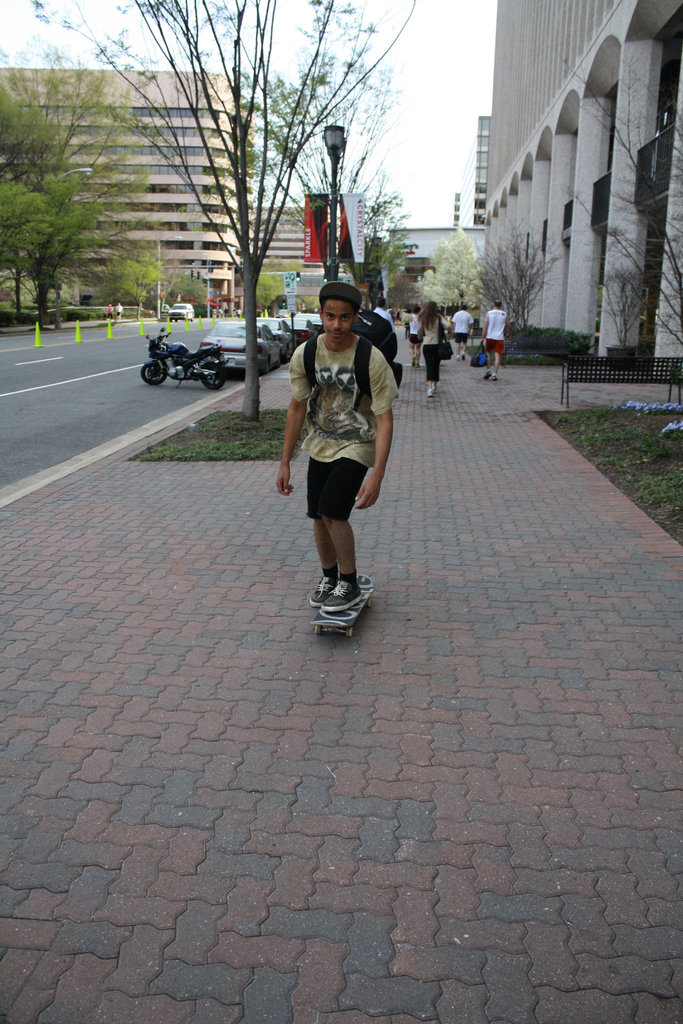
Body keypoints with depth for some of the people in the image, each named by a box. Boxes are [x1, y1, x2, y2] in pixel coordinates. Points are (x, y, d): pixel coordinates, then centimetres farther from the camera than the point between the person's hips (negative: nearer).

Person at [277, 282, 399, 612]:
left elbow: (384, 418, -19)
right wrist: (285, 463, 3)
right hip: (321, 444, 4)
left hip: (357, 445, -4)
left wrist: (377, 476, -26)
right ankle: (329, 577, 33)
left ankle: (349, 583, 5)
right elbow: (297, 408, 2)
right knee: (319, 516, 8)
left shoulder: (371, 359, -22)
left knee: (333, 512, -17)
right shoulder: (305, 354, -9)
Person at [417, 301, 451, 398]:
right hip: (437, 344, -1)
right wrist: (442, 329, 2)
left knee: (429, 367, -3)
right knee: (436, 366, 14)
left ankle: (430, 388, -20)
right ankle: (434, 387, 24)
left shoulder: (423, 319, 2)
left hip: (426, 345, 1)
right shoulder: (438, 317, -5)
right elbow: (448, 325, -16)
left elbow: (421, 331, 9)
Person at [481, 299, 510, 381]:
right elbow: (508, 325, 12)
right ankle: (494, 374, -4)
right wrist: (508, 333, 30)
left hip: (490, 337, 0)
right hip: (500, 337, 0)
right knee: (497, 356, -1)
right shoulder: (504, 314, 3)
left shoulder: (489, 313, 0)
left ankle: (488, 371, 9)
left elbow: (485, 326, -3)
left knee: (488, 353, 16)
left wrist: (482, 337, 0)